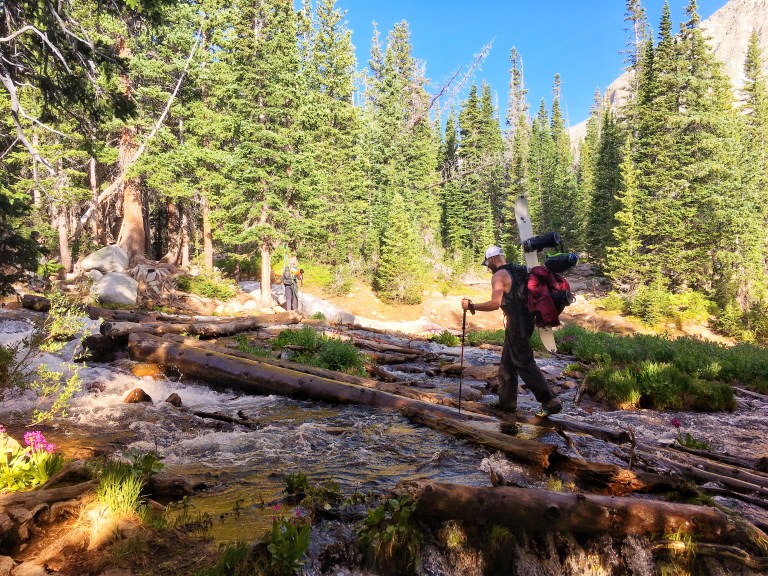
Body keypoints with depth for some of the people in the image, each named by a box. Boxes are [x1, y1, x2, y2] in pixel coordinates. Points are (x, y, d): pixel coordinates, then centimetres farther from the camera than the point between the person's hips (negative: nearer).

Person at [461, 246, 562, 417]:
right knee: (507, 363, 16)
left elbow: (495, 304, -25)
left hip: (516, 323, -9)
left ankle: (551, 401, -4)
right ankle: (507, 401, 22)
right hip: (525, 319, 9)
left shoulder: (499, 276, -13)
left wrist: (471, 306, -17)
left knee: (525, 363, -5)